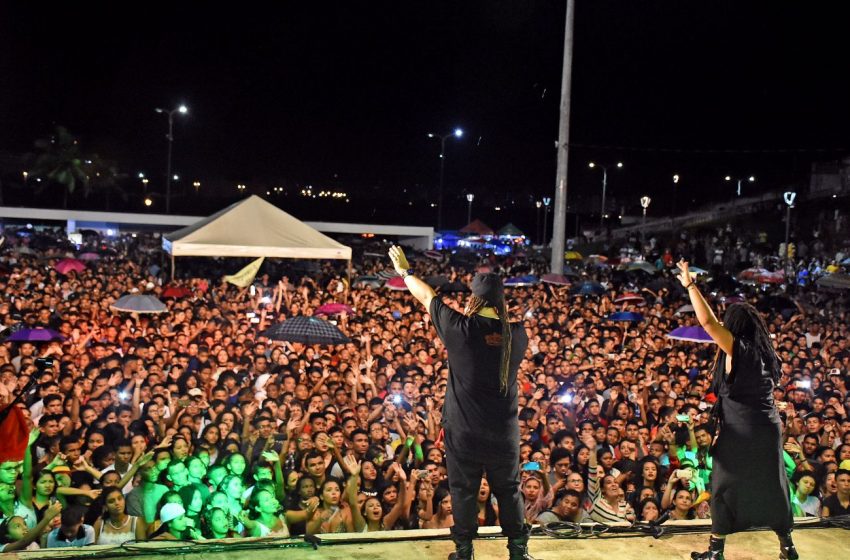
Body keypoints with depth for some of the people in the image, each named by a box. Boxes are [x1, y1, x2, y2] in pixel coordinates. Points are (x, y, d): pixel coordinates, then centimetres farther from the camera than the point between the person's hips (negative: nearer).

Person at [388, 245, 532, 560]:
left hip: (463, 428, -2)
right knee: (509, 491, 16)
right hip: (504, 430, 2)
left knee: (463, 491, 12)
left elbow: (427, 296, 0)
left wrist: (405, 272, 14)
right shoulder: (517, 335, -8)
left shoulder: (461, 329, -14)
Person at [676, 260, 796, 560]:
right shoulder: (766, 353, 9)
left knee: (725, 487, 4)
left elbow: (707, 321, -18)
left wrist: (690, 284, -13)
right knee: (772, 487, 14)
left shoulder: (737, 349, -10)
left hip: (739, 431, -6)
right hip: (769, 427, 6)